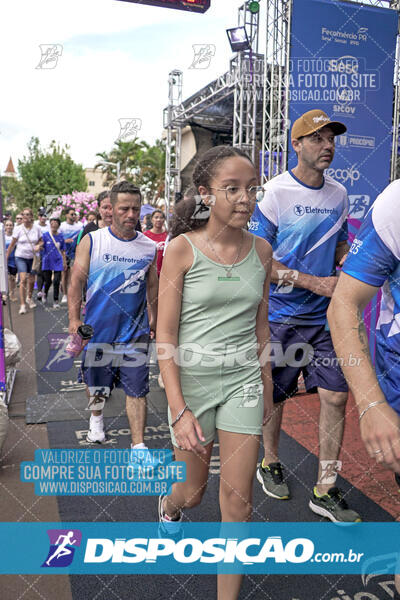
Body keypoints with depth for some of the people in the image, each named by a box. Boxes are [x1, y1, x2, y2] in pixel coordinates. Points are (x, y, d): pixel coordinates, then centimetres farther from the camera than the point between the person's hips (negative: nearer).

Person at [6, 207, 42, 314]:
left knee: (32, 280, 11)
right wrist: (6, 258, 2)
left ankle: (29, 298, 40)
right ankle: (22, 305, -14)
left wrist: (38, 246, -12)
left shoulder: (36, 228, -3)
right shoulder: (18, 229, -7)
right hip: (21, 257, -3)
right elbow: (12, 244, -1)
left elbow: (41, 241, 11)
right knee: (23, 279, -17)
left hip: (32, 257, 3)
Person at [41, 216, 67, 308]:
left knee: (56, 282, -3)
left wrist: (65, 262, 8)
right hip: (47, 262, 0)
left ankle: (56, 301, 6)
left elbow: (63, 251, 8)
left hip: (58, 262, 0)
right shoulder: (45, 235, -2)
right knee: (48, 281, 9)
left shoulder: (61, 236, 3)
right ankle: (45, 293, 41)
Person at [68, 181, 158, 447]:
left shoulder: (149, 247, 2)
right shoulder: (91, 241, -3)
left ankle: (139, 445, 7)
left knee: (137, 389, -2)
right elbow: (77, 281, -4)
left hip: (135, 331, 0)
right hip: (98, 327, 0)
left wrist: (154, 322, 12)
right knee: (96, 384, 17)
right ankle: (96, 418, 46)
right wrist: (74, 319, -11)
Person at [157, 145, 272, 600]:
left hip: (243, 380, 3)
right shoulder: (182, 249, -11)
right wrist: (179, 410, -18)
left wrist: (266, 384, 14)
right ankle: (169, 505, 54)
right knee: (192, 491, 16)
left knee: (238, 498, 2)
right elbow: (165, 336, -12)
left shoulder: (261, 250, 1)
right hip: (192, 379, -2)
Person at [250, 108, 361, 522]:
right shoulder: (276, 192, -9)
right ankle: (269, 464, 36)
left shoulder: (338, 193, 7)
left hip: (325, 315, 4)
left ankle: (325, 491, 15)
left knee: (336, 395, 0)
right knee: (275, 395, 9)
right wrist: (313, 282, -19)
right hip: (281, 314, -4)